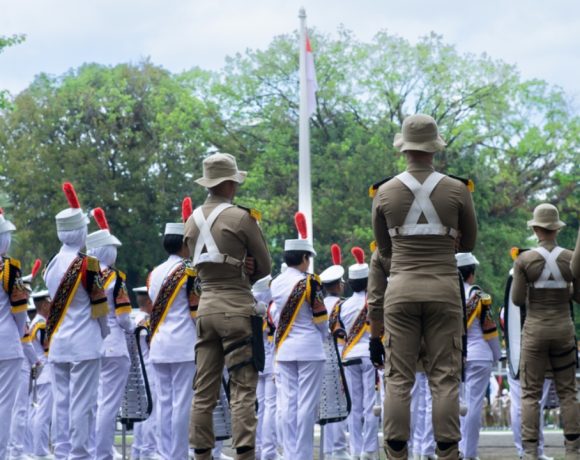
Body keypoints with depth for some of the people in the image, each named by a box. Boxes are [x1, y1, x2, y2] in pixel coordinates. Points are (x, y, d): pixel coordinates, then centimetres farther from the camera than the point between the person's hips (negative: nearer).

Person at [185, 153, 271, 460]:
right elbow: (265, 267, -2)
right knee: (243, 389, -5)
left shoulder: (193, 220, 10)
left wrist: (237, 271, 3)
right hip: (237, 307, -6)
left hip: (206, 305, 6)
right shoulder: (241, 218, -9)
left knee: (204, 390, 9)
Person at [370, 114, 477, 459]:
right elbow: (468, 243, 12)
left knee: (398, 378, 3)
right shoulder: (457, 190, -2)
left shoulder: (386, 192, 1)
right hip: (444, 288, -1)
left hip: (401, 288, 1)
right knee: (445, 378, 2)